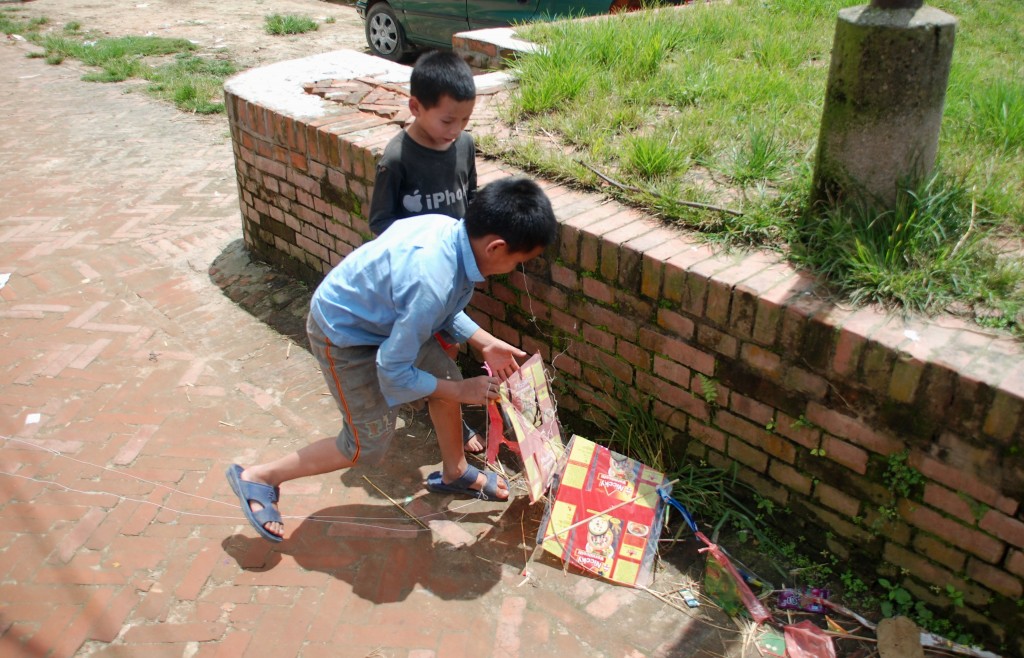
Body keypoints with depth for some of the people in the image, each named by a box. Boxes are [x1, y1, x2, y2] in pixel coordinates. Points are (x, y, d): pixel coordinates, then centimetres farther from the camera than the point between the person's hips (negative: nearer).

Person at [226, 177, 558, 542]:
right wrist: (460, 391, -16)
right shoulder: (432, 283, -39)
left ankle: (455, 473, 36)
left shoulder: (452, 228, -15)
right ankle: (258, 478, 18)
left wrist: (485, 343, -2)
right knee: (367, 446, 3)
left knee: (446, 375, 13)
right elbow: (393, 371, -26)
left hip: (381, 316, 8)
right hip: (343, 335, -8)